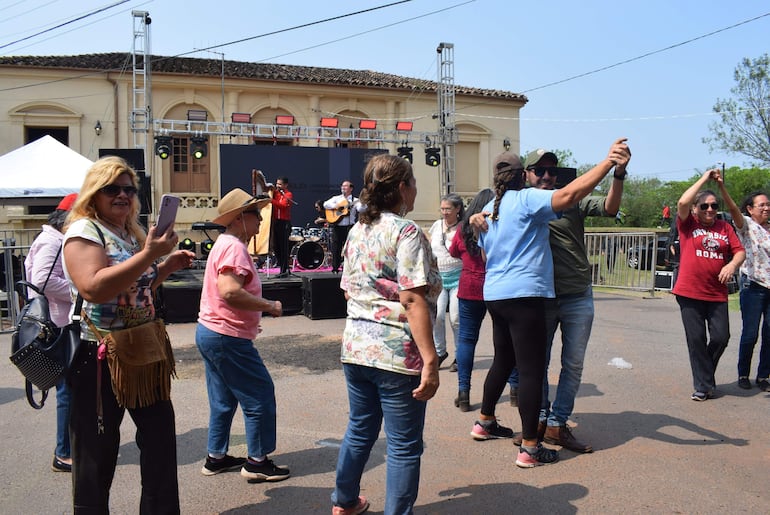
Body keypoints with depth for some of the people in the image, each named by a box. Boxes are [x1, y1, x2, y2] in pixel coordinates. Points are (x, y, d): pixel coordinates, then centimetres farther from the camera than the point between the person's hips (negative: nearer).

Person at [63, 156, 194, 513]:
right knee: (98, 448, 4)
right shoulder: (83, 231, -12)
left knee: (160, 429, 14)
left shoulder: (132, 233, 12)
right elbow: (94, 288, -30)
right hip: (98, 355, -8)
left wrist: (167, 266, 7)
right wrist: (149, 254, -31)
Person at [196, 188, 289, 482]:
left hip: (209, 332, 11)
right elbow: (230, 292, -30)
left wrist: (250, 320, 22)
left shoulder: (225, 243, 16)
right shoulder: (234, 247, -17)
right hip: (227, 337, -11)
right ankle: (257, 461, 9)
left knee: (223, 400, 18)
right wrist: (269, 306, -20)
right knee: (260, 395, 0)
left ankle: (216, 458, 27)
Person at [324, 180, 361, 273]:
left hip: (349, 226, -2)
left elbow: (360, 209, -10)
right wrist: (336, 206, -12)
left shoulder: (355, 201, 7)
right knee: (336, 247, 3)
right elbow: (325, 204, 1)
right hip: (337, 226, 2)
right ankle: (335, 268, 11)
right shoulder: (336, 198, 14)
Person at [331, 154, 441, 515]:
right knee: (404, 445, 6)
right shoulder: (406, 232, -13)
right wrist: (430, 360, -21)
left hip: (355, 347, 8)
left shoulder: (356, 232, 10)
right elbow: (413, 301, -20)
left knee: (359, 430, 23)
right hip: (397, 353, -8)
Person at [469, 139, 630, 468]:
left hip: (494, 294, 9)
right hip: (523, 295, -9)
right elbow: (568, 196, -24)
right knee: (532, 370, -4)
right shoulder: (526, 199, -8)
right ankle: (530, 448, 0)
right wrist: (608, 162, -25)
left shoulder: (489, 209, 17)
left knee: (503, 361, 22)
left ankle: (485, 423, 35)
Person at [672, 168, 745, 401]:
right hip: (689, 293, -3)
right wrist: (704, 179, -8)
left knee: (721, 337, 2)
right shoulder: (688, 224, 1)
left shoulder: (724, 227, 11)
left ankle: (705, 374, 29)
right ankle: (704, 385, 13)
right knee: (696, 339, 2)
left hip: (717, 294, 3)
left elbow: (740, 251, 8)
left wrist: (732, 264, -14)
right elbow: (682, 202, -16)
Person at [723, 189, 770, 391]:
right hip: (753, 286, -4)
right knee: (750, 334, -2)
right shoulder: (746, 225, -4)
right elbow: (733, 208, -21)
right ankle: (743, 375, 13)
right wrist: (721, 186, -35)